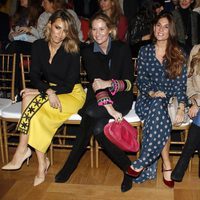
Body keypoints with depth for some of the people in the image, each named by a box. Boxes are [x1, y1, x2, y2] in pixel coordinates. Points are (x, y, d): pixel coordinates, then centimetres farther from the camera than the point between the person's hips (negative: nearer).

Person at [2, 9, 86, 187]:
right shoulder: (39, 46, 0)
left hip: (72, 94, -4)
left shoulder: (72, 51, -12)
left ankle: (22, 151, -15)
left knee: (32, 102, -29)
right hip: (48, 90, 4)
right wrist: (48, 91, -25)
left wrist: (38, 91, -19)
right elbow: (35, 76, -4)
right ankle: (42, 163, -21)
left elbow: (69, 85, -14)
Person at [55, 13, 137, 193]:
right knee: (98, 128, -29)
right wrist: (108, 107, -29)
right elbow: (95, 82, -14)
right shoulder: (88, 52, 0)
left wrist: (109, 83, -28)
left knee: (91, 113, -30)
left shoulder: (122, 48, -3)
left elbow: (129, 83, -8)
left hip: (120, 97, -2)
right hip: (97, 97, 2)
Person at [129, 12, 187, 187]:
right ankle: (167, 165, -28)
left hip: (169, 100, 0)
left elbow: (181, 83, -1)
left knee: (158, 108, -37)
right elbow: (141, 79, 5)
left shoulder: (178, 54, 7)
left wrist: (181, 108, -15)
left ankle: (142, 164, -33)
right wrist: (152, 93, -16)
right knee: (162, 120, -36)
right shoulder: (145, 51, 10)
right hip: (147, 99, 1)